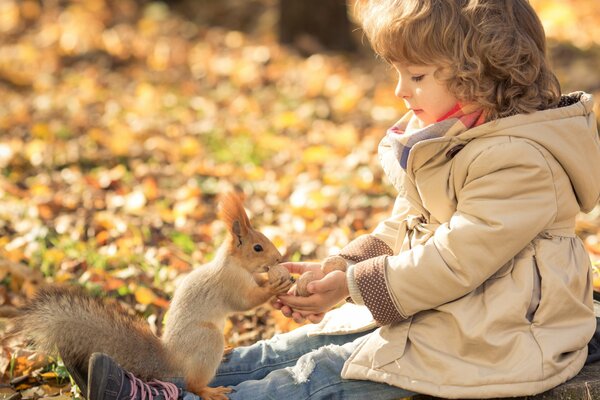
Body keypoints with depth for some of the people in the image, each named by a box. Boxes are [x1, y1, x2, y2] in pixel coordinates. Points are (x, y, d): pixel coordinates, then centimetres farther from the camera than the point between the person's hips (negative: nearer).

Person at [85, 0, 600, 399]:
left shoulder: (520, 162, -23)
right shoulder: (440, 139, 9)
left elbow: (456, 259, -25)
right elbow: (403, 230, 13)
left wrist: (354, 285, -19)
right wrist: (338, 271, -2)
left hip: (492, 337, -9)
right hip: (432, 311, 9)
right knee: (308, 343, 0)